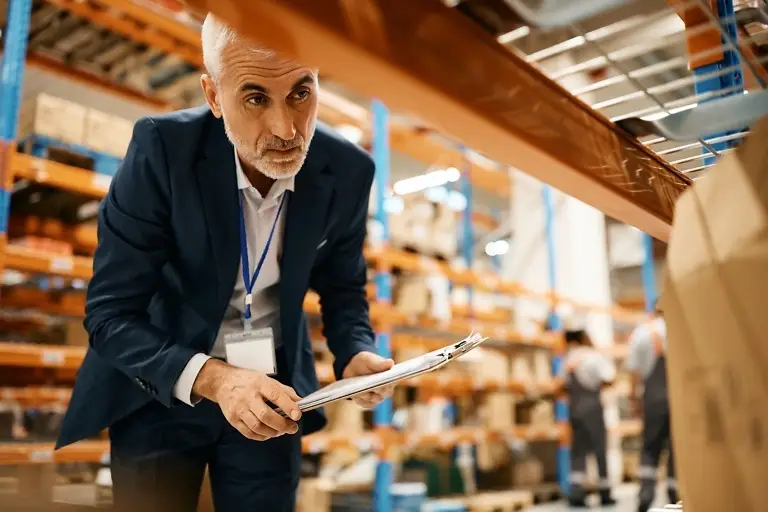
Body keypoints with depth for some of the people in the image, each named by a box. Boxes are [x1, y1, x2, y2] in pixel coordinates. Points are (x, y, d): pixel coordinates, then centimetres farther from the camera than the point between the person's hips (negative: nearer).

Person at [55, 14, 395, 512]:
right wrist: (213, 378, -33)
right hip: (159, 389, -1)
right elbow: (110, 313, -19)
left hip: (271, 395, 2)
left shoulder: (348, 170, -14)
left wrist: (356, 354, -18)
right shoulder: (162, 147, -22)